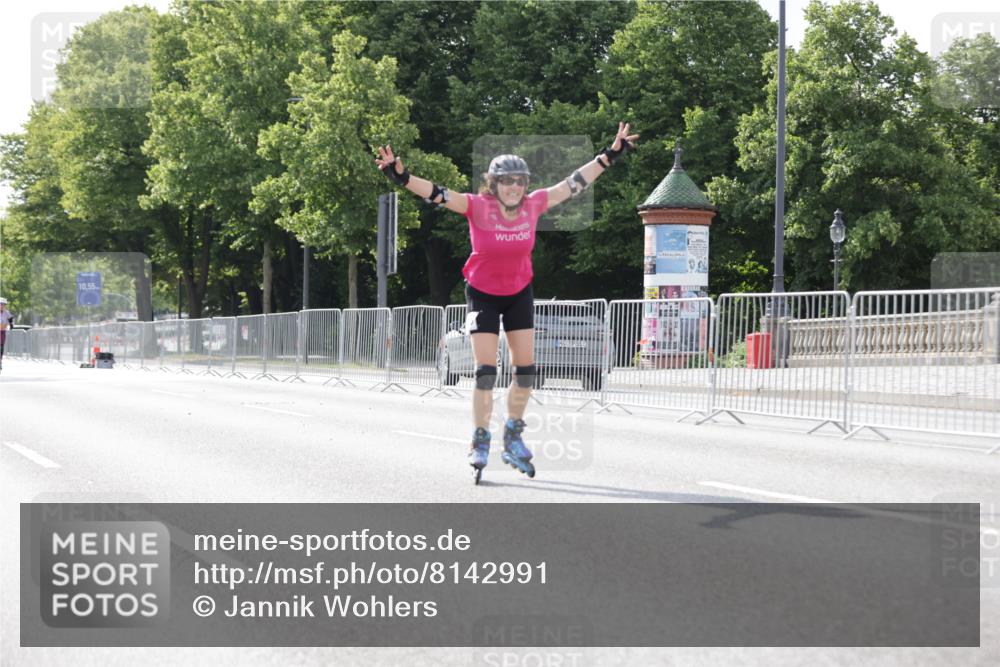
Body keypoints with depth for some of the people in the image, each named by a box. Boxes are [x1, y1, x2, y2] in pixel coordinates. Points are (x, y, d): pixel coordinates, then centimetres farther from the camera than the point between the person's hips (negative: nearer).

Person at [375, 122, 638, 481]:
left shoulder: (533, 205, -13)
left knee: (525, 368, 4)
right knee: (485, 370, -7)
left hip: (519, 293, 4)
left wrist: (610, 155, -1)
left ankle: (513, 438, 20)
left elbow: (573, 183, -4)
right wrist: (401, 176, -47)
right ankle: (480, 443, 4)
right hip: (483, 294, -4)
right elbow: (438, 194, -32)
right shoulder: (478, 207, -22)